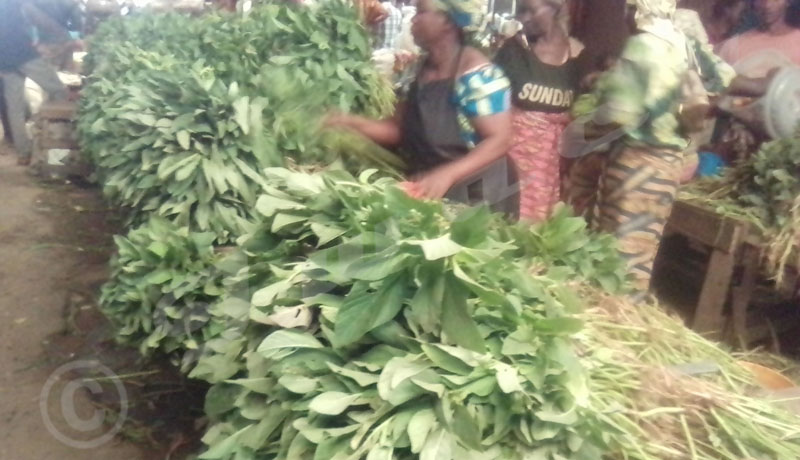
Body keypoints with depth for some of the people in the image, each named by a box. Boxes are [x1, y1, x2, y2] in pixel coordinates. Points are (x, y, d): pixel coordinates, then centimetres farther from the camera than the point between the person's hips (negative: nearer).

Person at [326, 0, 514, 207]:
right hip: (425, 194, 7)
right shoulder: (421, 69, 4)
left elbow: (499, 140, -23)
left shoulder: (476, 74, -17)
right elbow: (399, 128, 9)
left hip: (471, 199, -7)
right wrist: (353, 123, -6)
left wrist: (447, 174, -35)